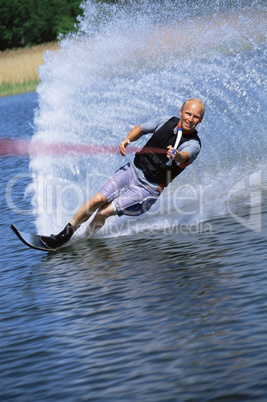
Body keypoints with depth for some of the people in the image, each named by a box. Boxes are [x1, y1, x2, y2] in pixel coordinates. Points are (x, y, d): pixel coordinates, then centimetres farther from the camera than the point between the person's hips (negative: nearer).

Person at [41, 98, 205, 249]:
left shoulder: (193, 145, -16)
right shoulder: (167, 121, -1)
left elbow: (185, 156, -38)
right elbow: (140, 129, 15)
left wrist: (176, 156, -61)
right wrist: (127, 140, -5)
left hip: (148, 189, -4)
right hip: (133, 170, 4)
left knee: (103, 213, -15)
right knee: (97, 200, -14)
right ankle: (66, 233, 2)